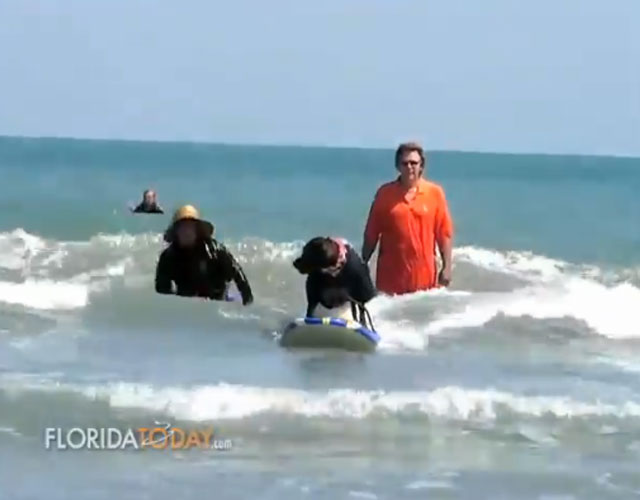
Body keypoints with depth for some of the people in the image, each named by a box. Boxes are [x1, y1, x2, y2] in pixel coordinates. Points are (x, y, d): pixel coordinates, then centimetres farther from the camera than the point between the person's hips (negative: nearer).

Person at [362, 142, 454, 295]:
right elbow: (371, 234, 6)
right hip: (391, 276, 0)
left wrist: (446, 267, -2)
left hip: (424, 275, 0)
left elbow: (444, 233, 2)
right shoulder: (384, 193, 2)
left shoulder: (435, 193, 1)